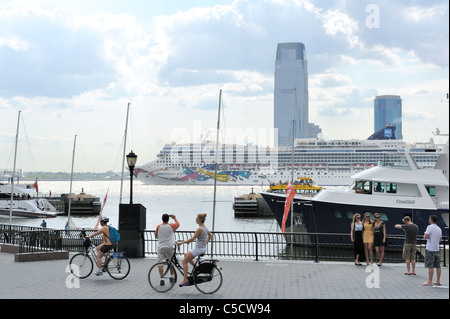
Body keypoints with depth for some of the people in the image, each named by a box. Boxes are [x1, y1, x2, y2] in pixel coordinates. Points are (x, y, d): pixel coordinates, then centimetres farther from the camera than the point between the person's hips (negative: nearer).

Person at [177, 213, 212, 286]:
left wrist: (182, 242, -15)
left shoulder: (200, 229, -19)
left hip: (198, 249, -9)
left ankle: (185, 280, -6)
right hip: (203, 249, 9)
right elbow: (209, 236, 27)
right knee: (186, 255, 25)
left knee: (184, 261, -1)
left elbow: (192, 239, -21)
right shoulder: (205, 228, 9)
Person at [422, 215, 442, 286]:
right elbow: (440, 239, 19)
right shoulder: (439, 228, 12)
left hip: (430, 249, -7)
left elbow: (425, 237, -18)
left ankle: (430, 282, -4)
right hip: (437, 249, 7)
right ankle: (438, 281, 13)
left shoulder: (430, 227, -11)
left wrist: (424, 235, 3)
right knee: (438, 266, 9)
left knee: (430, 266, -6)